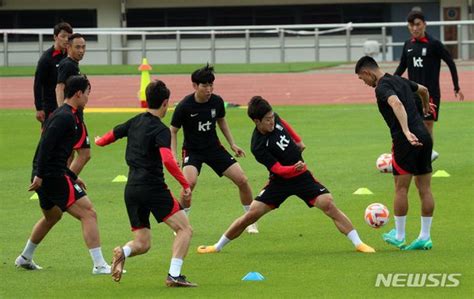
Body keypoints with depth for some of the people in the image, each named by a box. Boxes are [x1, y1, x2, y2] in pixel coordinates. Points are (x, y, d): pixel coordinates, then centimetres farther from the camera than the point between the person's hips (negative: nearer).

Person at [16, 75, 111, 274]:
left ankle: (25, 258, 44)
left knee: (52, 216, 32)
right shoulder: (66, 117, -13)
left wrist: (72, 177, 29)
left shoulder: (61, 114, 19)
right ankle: (99, 265, -18)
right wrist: (39, 174, -27)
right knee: (88, 214, -13)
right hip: (53, 176, -11)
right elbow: (46, 145, -24)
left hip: (45, 177, 11)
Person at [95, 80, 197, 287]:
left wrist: (99, 142, 47)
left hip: (131, 190, 7)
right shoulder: (160, 130, -10)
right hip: (153, 188, -7)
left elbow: (111, 135, 25)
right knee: (184, 229, 0)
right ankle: (174, 275, -16)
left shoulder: (135, 122, 10)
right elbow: (168, 160, -25)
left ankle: (123, 252, -19)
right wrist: (185, 184, -19)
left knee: (142, 243, 14)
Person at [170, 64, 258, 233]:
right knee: (190, 182, -32)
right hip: (192, 150, -4)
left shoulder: (217, 101, -8)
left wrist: (232, 144, 11)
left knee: (242, 180, -4)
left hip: (214, 148, 4)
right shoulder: (184, 106, -20)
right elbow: (173, 131, -8)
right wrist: (173, 155, -18)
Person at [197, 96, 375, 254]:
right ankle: (218, 247, 14)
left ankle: (358, 243, -11)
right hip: (280, 181, -4)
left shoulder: (274, 119, -8)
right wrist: (295, 168, -44)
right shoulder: (259, 147, -25)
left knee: (328, 204, -14)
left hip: (302, 176, 4)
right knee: (251, 214, -6)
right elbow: (279, 169, -27)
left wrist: (298, 140, 21)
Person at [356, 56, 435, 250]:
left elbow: (397, 105, -30)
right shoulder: (400, 81, 16)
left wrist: (406, 132, -41)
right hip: (424, 137, 8)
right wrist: (426, 107, 57)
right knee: (424, 189, 8)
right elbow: (423, 90, 36)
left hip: (406, 140, -8)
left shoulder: (382, 87, -10)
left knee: (401, 188, 3)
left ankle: (398, 236, 10)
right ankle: (425, 237, 11)